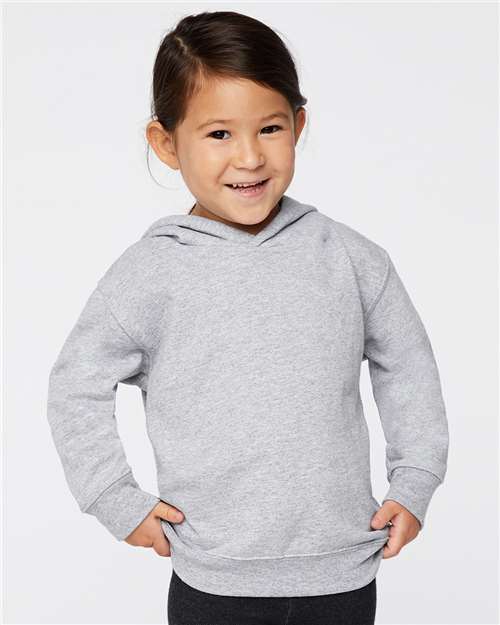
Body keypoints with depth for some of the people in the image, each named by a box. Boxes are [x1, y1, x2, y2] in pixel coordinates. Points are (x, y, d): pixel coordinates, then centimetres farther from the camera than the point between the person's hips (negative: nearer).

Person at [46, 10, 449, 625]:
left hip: (344, 572, 2)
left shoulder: (352, 258, -3)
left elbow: (406, 366, 10)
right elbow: (77, 386, 0)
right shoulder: (149, 274, -9)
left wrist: (413, 484, 6)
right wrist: (120, 504, -2)